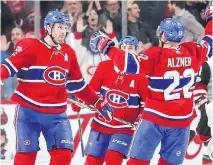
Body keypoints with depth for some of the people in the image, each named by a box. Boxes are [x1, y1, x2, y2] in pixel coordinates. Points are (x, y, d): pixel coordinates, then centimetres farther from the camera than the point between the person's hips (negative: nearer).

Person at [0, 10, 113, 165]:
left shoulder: (68, 53, 10)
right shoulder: (30, 46, -8)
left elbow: (77, 85, 19)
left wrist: (98, 102, 18)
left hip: (57, 115, 5)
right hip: (29, 112, -5)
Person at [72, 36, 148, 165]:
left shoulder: (141, 73, -9)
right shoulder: (105, 67, -4)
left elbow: (146, 101, -4)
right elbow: (92, 90, 2)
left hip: (125, 127, -3)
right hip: (100, 124, 3)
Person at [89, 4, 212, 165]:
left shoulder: (155, 55, -16)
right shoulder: (193, 52, -2)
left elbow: (130, 64, -27)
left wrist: (106, 46, -17)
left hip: (156, 118, -4)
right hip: (182, 121, 4)